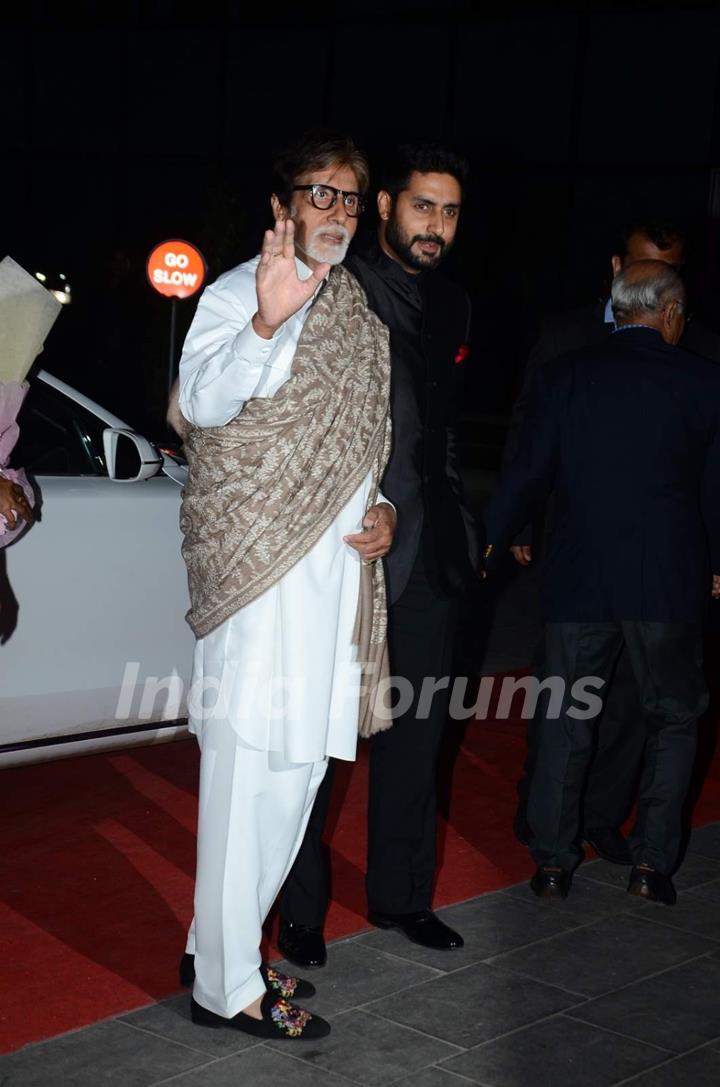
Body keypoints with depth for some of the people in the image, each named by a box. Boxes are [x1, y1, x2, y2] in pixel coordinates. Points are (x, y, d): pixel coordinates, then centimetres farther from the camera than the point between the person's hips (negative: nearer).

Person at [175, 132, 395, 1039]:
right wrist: (265, 323, -42)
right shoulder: (238, 292, -6)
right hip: (260, 572, -8)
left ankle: (221, 946, 26)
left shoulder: (358, 311, 19)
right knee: (248, 775, -7)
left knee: (299, 769, 13)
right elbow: (202, 400, -25)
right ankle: (226, 986, 4)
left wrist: (383, 508, 8)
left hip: (338, 573, 8)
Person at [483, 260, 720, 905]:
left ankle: (553, 862, 14)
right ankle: (652, 863, 11)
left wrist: (489, 545, 13)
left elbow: (528, 477, 0)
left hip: (577, 579, 1)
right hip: (668, 584, -1)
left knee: (565, 721, 12)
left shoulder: (564, 376, 0)